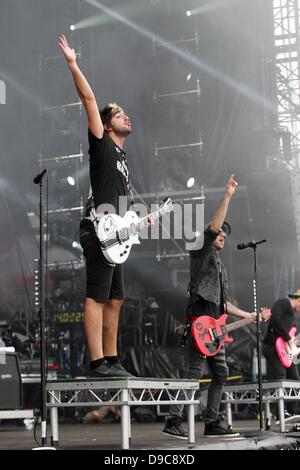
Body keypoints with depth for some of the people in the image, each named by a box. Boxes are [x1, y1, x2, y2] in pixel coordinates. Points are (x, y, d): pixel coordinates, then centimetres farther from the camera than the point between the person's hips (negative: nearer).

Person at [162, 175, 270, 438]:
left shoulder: (219, 266, 31)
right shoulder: (201, 251, 7)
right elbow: (214, 226, -10)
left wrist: (247, 315, 28)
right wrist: (228, 196, -11)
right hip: (199, 319, -10)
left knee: (220, 373, 7)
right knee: (196, 371, -16)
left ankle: (211, 424, 12)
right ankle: (173, 421, -19)